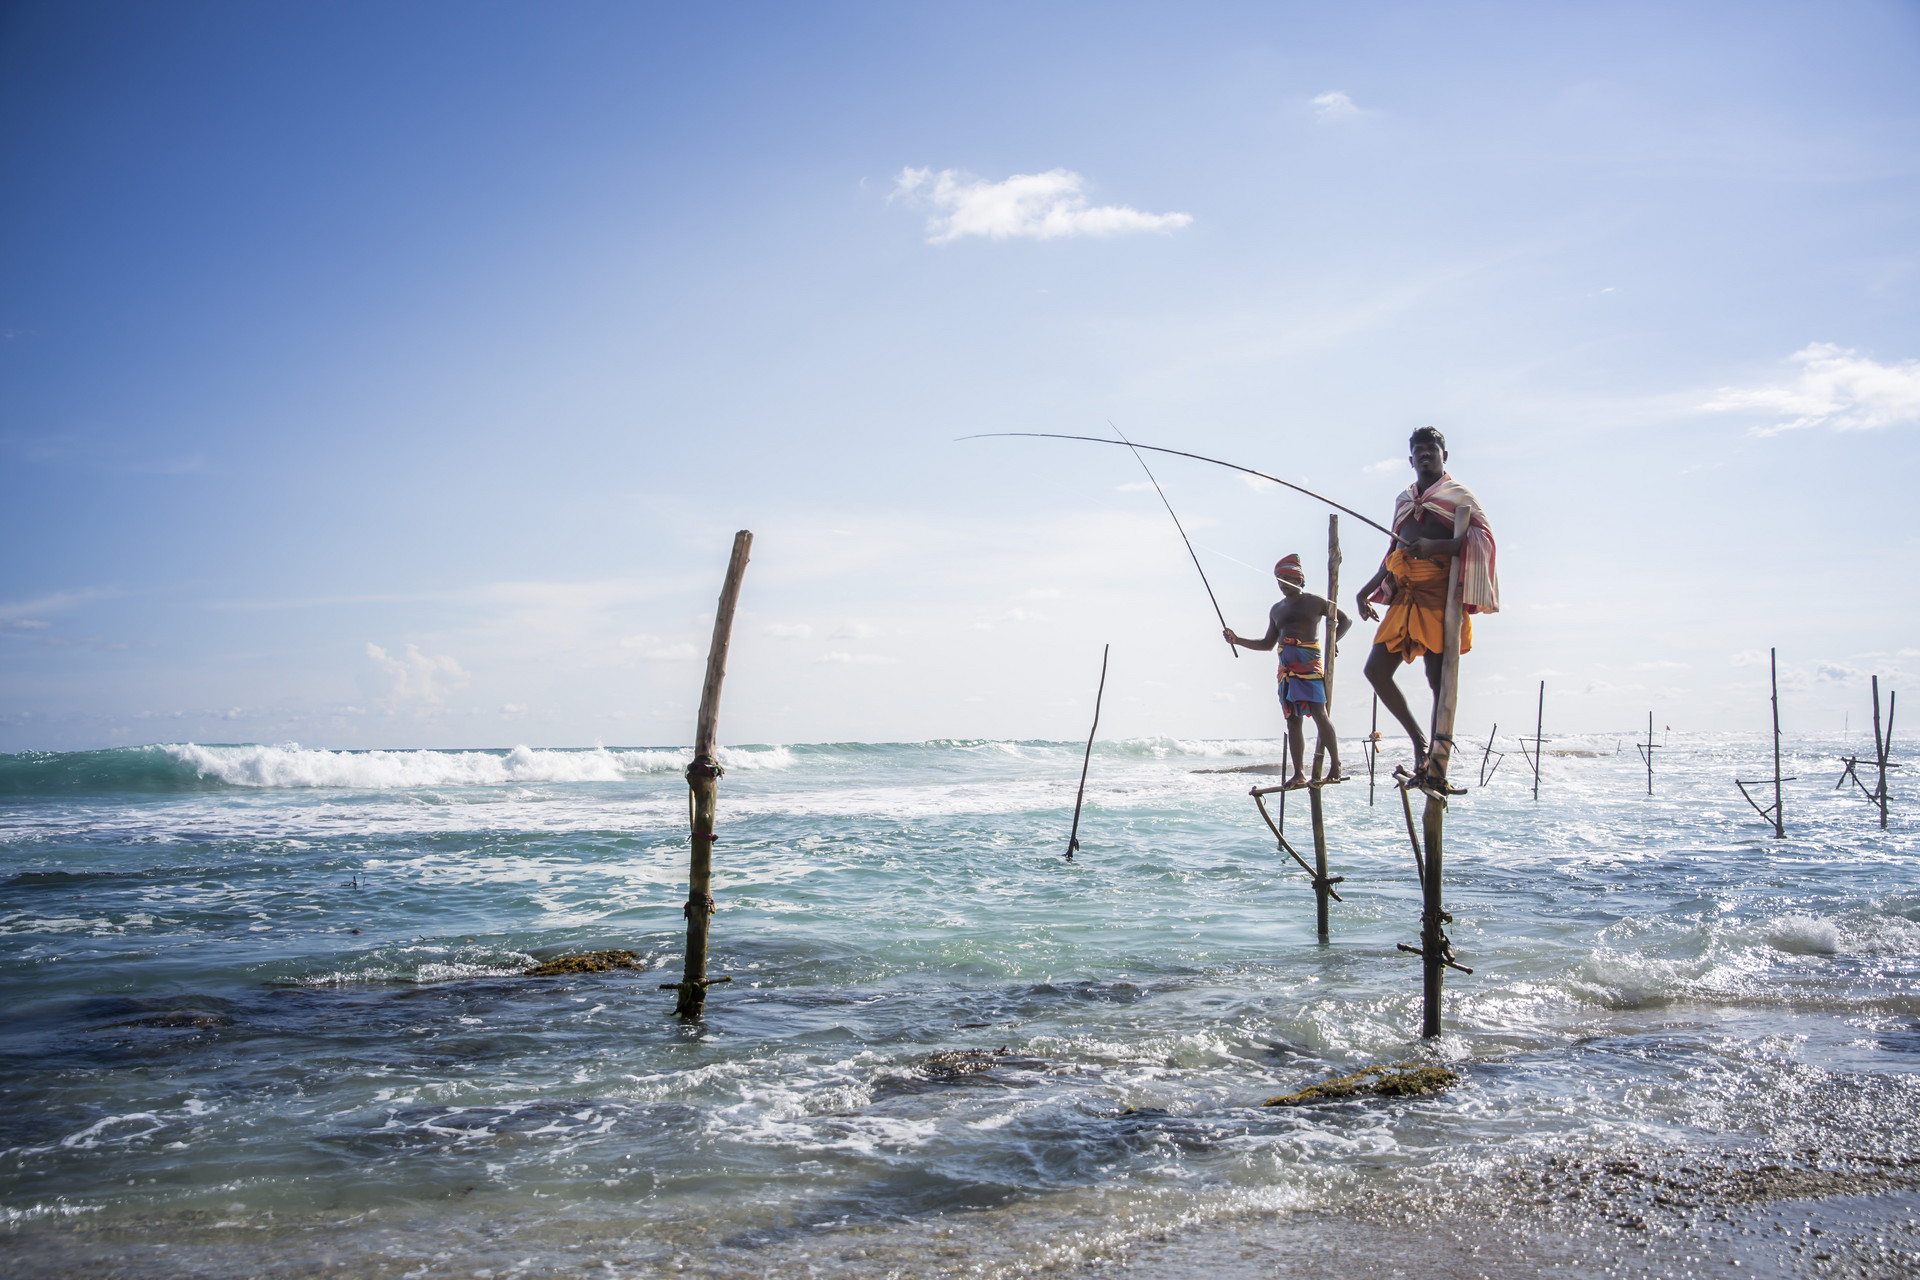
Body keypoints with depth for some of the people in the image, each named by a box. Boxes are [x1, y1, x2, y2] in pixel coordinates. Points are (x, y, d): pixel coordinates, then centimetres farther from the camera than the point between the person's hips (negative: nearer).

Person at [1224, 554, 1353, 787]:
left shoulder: (1314, 602, 7)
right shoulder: (1276, 610, 23)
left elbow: (1345, 620, 8)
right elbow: (1267, 643, 28)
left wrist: (1332, 642, -8)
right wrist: (1237, 641, 18)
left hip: (1309, 662, -5)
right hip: (1286, 666, 6)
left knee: (1318, 712, -15)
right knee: (1292, 719, 0)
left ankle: (1335, 764, -6)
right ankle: (1299, 774, -1)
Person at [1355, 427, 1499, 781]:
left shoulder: (1458, 495, 4)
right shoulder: (1404, 500, 23)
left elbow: (1483, 536, -12)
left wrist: (1436, 546, -25)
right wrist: (1366, 591, 22)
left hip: (1439, 593, -7)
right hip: (1405, 594, 7)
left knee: (1439, 678, -7)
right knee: (1376, 669, -1)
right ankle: (1418, 740, 11)